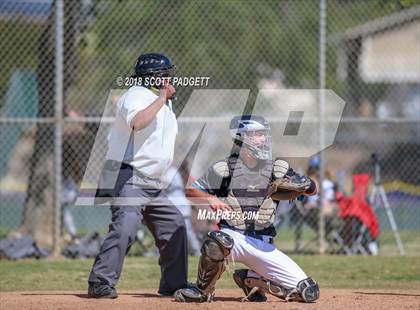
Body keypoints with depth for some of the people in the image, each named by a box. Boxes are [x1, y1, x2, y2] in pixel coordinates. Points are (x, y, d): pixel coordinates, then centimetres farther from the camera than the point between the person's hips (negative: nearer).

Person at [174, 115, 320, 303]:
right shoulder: (224, 169, -1)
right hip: (234, 237, -3)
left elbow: (312, 189, 2)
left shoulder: (278, 168, 6)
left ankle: (253, 280, 15)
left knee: (309, 293, -8)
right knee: (218, 241, -42)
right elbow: (190, 191, 1)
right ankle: (203, 290, -13)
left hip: (263, 245, 3)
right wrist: (210, 198, -19)